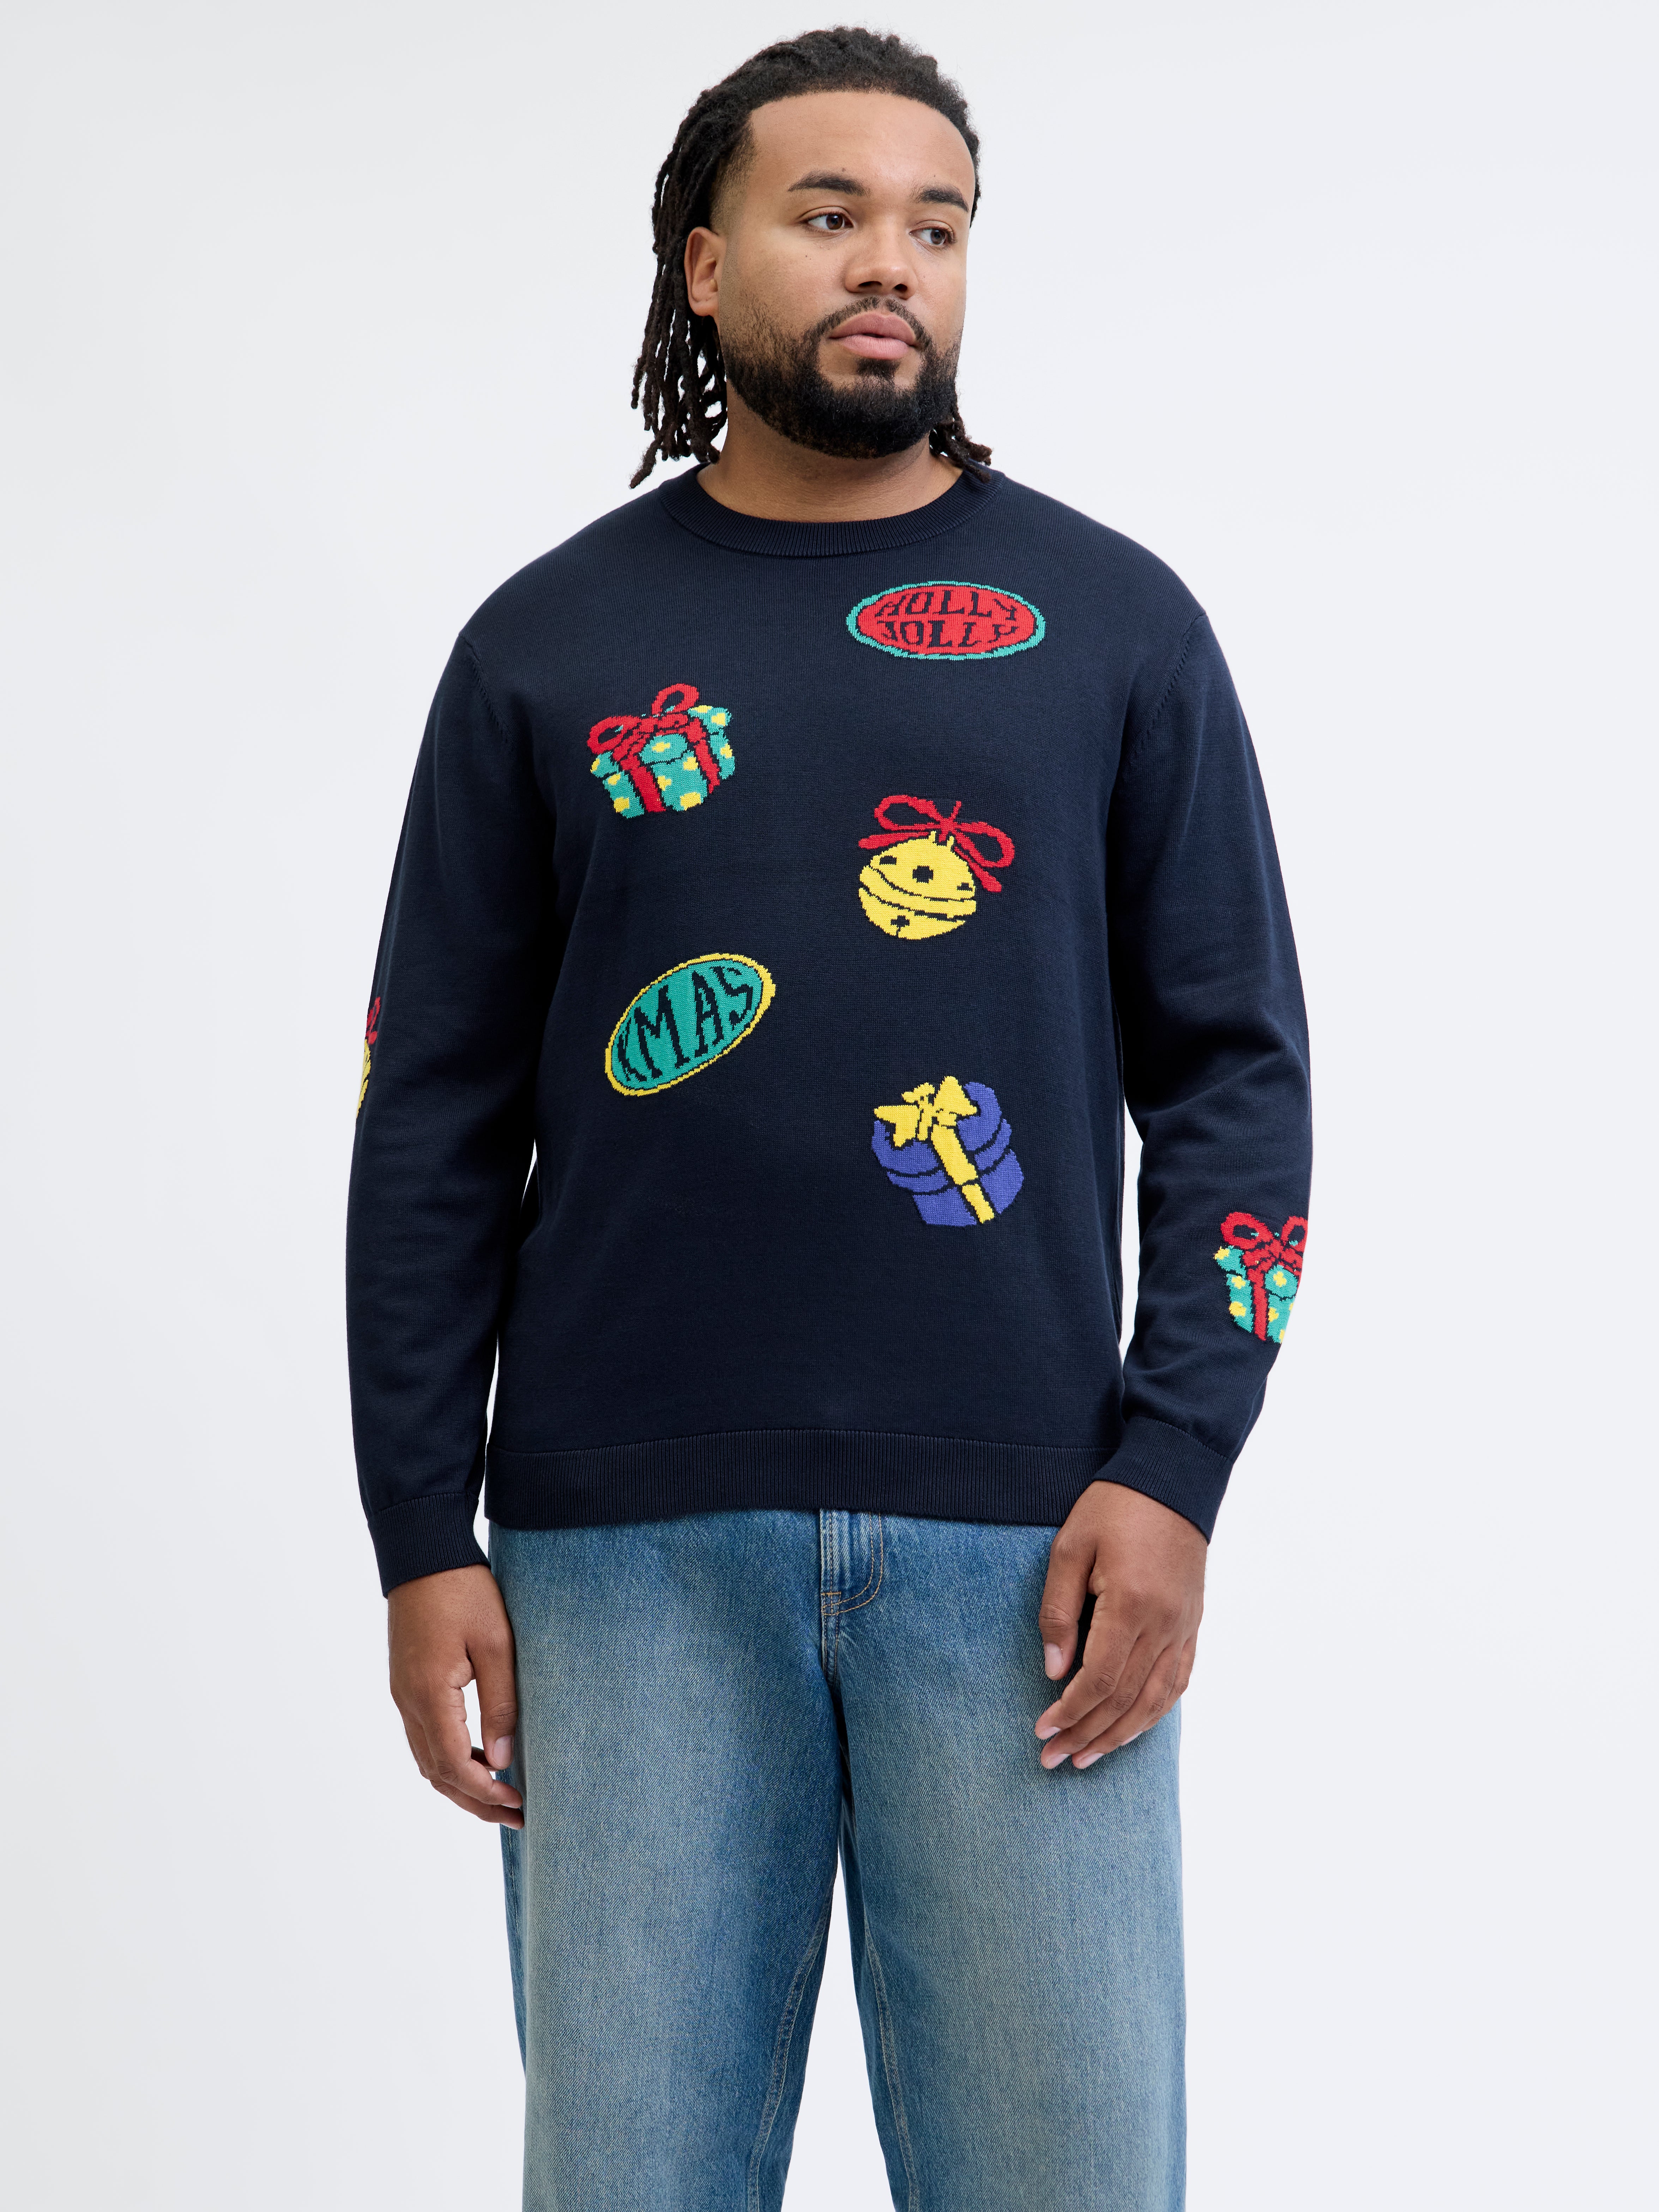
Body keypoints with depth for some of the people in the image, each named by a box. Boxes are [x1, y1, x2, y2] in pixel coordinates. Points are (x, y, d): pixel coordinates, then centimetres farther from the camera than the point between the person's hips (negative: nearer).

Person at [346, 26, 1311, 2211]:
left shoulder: (1111, 623, 8)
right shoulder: (551, 645, 9)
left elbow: (1235, 1065, 6)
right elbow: (437, 1114, 8)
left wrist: (1170, 1469, -5)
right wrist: (423, 1536, 2)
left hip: (1017, 1536, 0)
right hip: (629, 1543, 1)